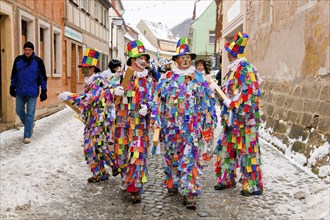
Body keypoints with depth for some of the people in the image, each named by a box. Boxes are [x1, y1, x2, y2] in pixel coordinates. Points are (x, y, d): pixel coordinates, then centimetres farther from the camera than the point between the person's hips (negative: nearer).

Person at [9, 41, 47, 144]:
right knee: (19, 111, 11)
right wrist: (12, 87, 13)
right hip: (20, 91, 4)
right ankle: (29, 125, 36)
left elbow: (43, 77, -2)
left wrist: (44, 91, -3)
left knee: (30, 113, -2)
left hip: (32, 92, -3)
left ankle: (27, 135, 6)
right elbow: (14, 75, 12)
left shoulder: (38, 61, -6)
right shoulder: (18, 60, 2)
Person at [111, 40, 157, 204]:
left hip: (140, 122, -2)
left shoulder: (148, 80, 5)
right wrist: (116, 92, -10)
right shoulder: (122, 77, 7)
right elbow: (114, 95, 13)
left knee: (137, 153, -8)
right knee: (122, 152, 11)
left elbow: (151, 99, 4)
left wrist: (147, 107, -17)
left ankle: (135, 187, 1)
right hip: (123, 121, 2)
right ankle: (127, 179, 33)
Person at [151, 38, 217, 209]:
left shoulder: (198, 78, 7)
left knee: (190, 157, -7)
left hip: (192, 125, -1)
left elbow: (207, 100, 9)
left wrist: (208, 118, 6)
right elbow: (158, 99, 5)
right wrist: (157, 120, 1)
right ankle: (173, 183, 32)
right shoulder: (167, 78, 6)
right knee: (172, 155, 12)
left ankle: (189, 192, -4)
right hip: (171, 124, 1)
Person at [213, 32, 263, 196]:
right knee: (226, 148, 15)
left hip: (243, 119, -10)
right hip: (231, 119, 10)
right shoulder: (233, 69, 15)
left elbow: (249, 95, -21)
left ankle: (253, 185, 9)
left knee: (247, 151, -2)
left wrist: (243, 115, -21)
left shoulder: (246, 69, -15)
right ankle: (227, 178, 29)